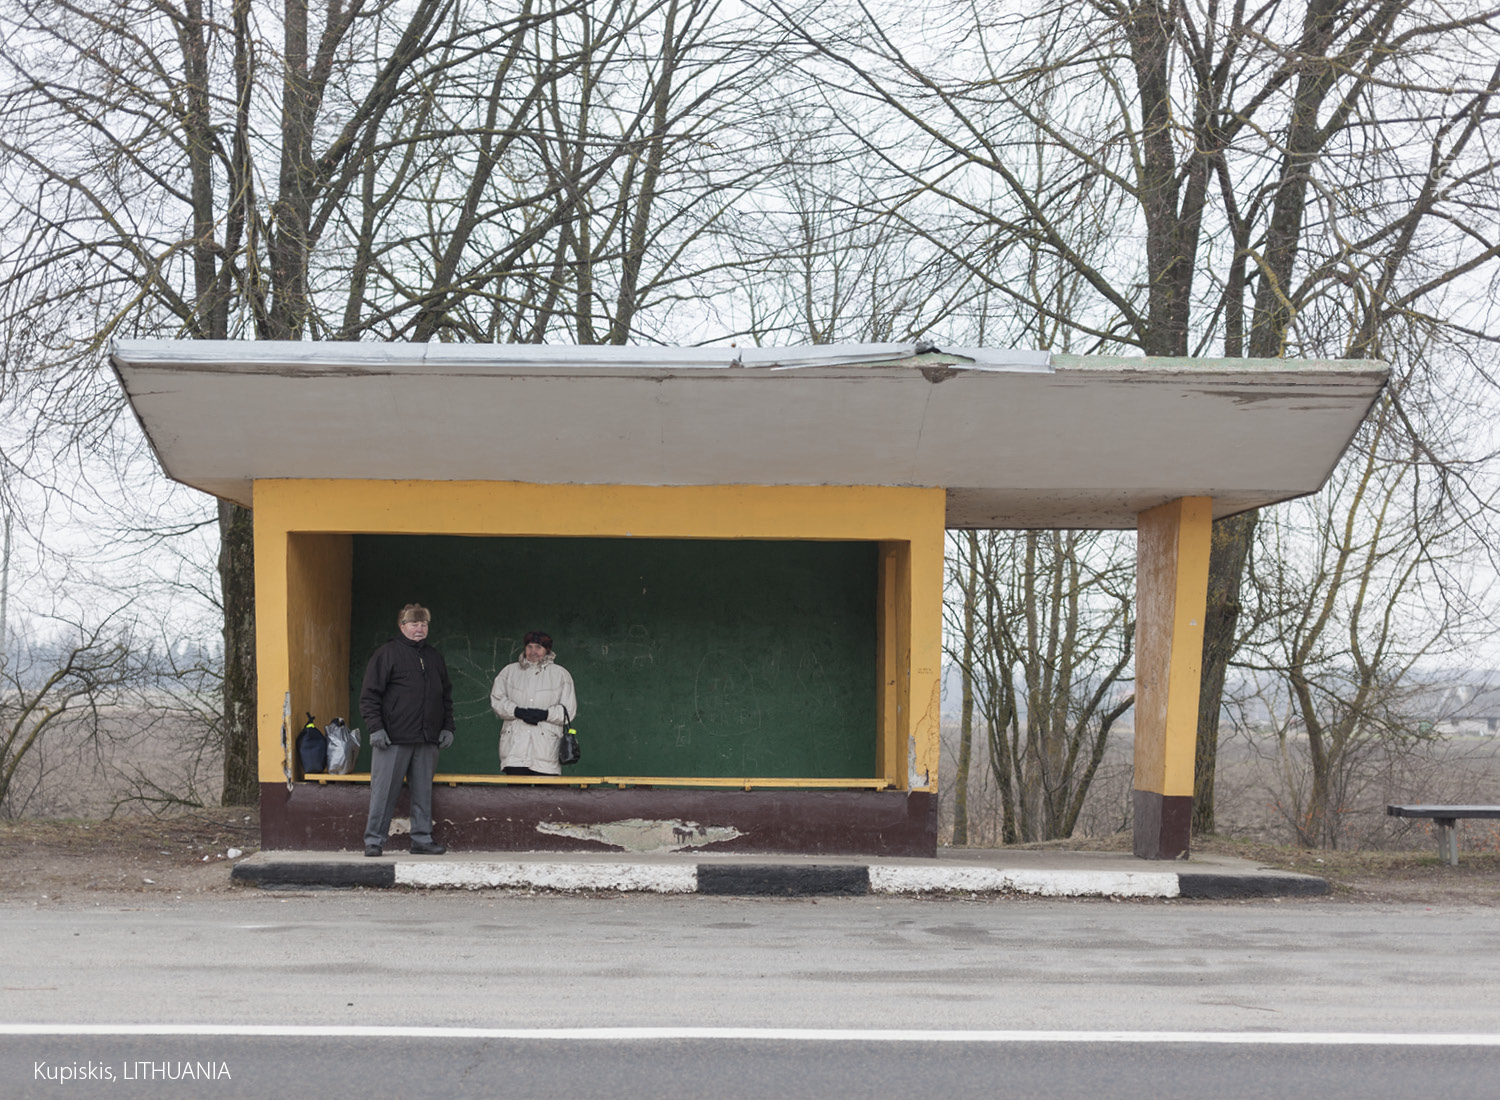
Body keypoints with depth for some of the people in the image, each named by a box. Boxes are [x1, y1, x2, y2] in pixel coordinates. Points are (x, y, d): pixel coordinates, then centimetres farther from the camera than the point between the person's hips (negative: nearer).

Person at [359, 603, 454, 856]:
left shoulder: (434, 657, 17)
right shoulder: (387, 653, 0)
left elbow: (446, 696, 24)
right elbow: (370, 694, -3)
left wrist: (447, 727, 14)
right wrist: (375, 727, -11)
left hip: (427, 740, 5)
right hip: (393, 738, -5)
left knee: (423, 792, 6)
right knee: (384, 790, -3)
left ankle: (422, 839, 13)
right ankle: (374, 840, 3)